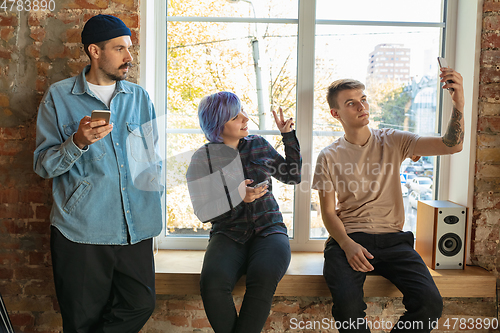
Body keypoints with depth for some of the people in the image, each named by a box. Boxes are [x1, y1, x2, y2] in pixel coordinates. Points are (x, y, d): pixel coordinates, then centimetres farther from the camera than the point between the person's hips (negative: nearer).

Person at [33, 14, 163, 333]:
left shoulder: (139, 97, 12)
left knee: (141, 305, 1)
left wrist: (153, 194, 9)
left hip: (136, 229, 3)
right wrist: (78, 142, -18)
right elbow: (43, 165, -1)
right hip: (81, 230, -3)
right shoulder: (59, 97, 2)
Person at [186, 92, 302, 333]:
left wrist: (288, 136, 13)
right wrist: (237, 198, -15)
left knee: (263, 277, -33)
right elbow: (204, 212, 0)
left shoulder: (258, 145, 12)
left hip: (268, 229, 2)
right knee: (213, 282, -33)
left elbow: (293, 177, 19)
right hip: (229, 235, -1)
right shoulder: (203, 159, 3)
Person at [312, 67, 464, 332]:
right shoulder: (329, 157, 6)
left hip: (391, 240, 2)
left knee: (430, 303, -22)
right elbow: (328, 212, 4)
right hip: (347, 239, -1)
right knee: (348, 304, -29)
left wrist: (458, 104, -19)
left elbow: (451, 146, -1)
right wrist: (347, 244, -15)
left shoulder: (392, 142, 9)